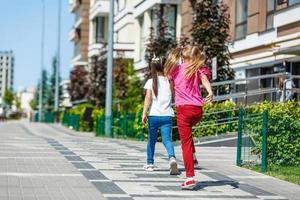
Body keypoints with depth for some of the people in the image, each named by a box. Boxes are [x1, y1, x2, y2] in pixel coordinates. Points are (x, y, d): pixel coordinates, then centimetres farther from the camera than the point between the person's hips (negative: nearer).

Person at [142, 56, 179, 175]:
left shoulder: (151, 82, 0)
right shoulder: (170, 81, 6)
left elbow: (148, 98, -9)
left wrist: (144, 113, -12)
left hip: (153, 115, 0)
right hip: (167, 115, 0)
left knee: (152, 140, 16)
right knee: (167, 139, -6)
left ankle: (150, 164, 24)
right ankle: (172, 158, -34)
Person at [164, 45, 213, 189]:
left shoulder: (175, 70, 9)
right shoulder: (199, 70, 7)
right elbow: (205, 79, -12)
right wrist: (210, 92, -30)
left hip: (183, 109, -2)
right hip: (197, 110, 2)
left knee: (186, 143, -3)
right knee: (187, 129, 35)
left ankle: (190, 177, -10)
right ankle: (192, 157, 26)